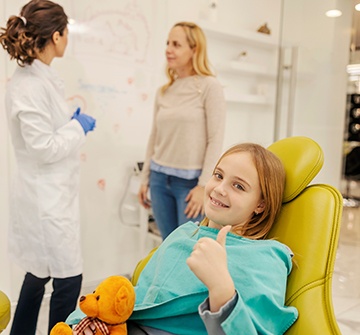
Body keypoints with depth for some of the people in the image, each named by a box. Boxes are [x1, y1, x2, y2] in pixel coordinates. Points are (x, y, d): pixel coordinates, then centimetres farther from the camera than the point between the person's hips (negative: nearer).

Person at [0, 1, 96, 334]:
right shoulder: (30, 85, -21)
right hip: (47, 199, -10)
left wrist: (72, 121, 8)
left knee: (39, 270, 23)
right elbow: (43, 148, -22)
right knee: (68, 279, 4)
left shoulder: (37, 78, 7)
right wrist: (78, 127, -11)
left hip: (48, 195, 10)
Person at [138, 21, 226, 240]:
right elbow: (154, 137, 13)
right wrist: (145, 178, 12)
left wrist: (203, 185, -15)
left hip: (191, 180, -5)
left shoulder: (209, 86, -6)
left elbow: (216, 140, -11)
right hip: (160, 178, 5)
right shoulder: (163, 92, 10)